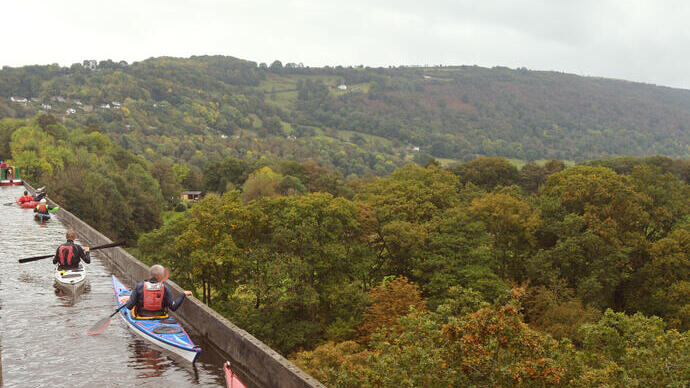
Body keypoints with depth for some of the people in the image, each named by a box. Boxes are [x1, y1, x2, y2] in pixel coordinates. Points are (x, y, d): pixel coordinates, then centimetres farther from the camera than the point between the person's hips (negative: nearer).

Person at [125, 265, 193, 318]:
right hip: (159, 320, -1)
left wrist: (128, 302, 13)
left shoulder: (139, 286, -10)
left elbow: (129, 306, -12)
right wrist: (184, 294, -3)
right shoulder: (164, 289, -11)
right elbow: (173, 307, -11)